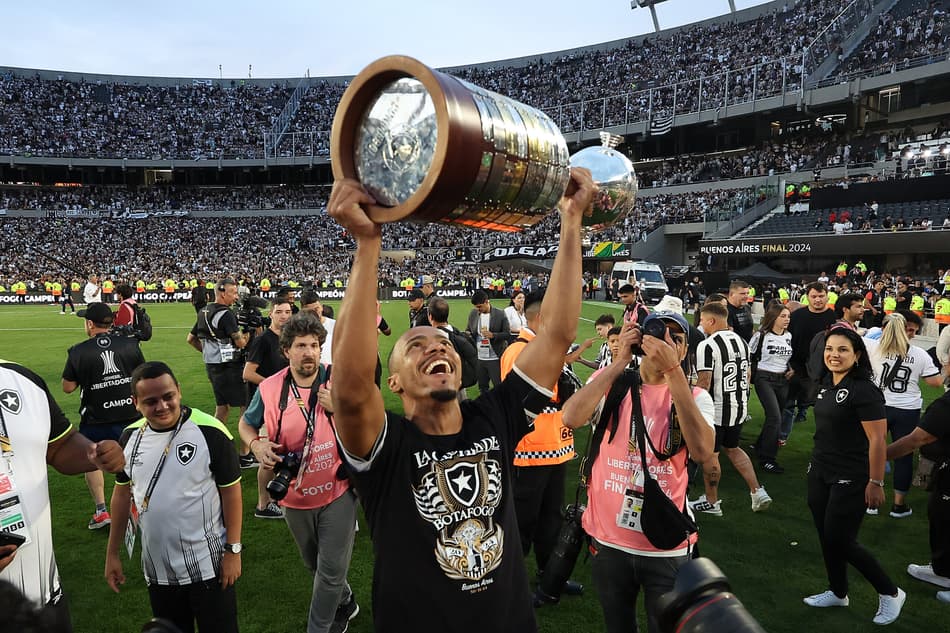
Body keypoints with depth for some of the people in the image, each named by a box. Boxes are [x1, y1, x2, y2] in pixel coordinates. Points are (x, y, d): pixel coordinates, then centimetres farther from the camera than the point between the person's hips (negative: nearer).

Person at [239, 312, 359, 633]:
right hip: (295, 497, 3)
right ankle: (345, 603, 51)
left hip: (337, 493, -3)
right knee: (315, 565, 24)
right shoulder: (270, 389, -9)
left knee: (332, 570, 2)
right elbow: (246, 424, 9)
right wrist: (256, 444, -12)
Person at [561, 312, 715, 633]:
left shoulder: (695, 397, -4)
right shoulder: (611, 382, -4)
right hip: (608, 540, 1)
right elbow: (571, 418, -23)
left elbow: (702, 450, -25)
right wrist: (620, 361, -22)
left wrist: (673, 370, -28)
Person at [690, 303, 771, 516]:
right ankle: (757, 492, 19)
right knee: (733, 449, 24)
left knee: (710, 455, 7)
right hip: (739, 407, 8)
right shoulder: (741, 341, 6)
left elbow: (704, 382, -22)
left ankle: (711, 502, 19)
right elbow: (747, 375, 14)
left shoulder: (707, 346, -18)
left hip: (716, 410, -8)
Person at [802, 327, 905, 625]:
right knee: (825, 536, 14)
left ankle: (890, 593, 21)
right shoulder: (826, 385, 5)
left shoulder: (864, 390, -19)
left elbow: (877, 439, -19)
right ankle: (837, 593, 33)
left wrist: (875, 483, -19)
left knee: (840, 541, 0)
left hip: (850, 480, -7)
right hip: (820, 472, 8)